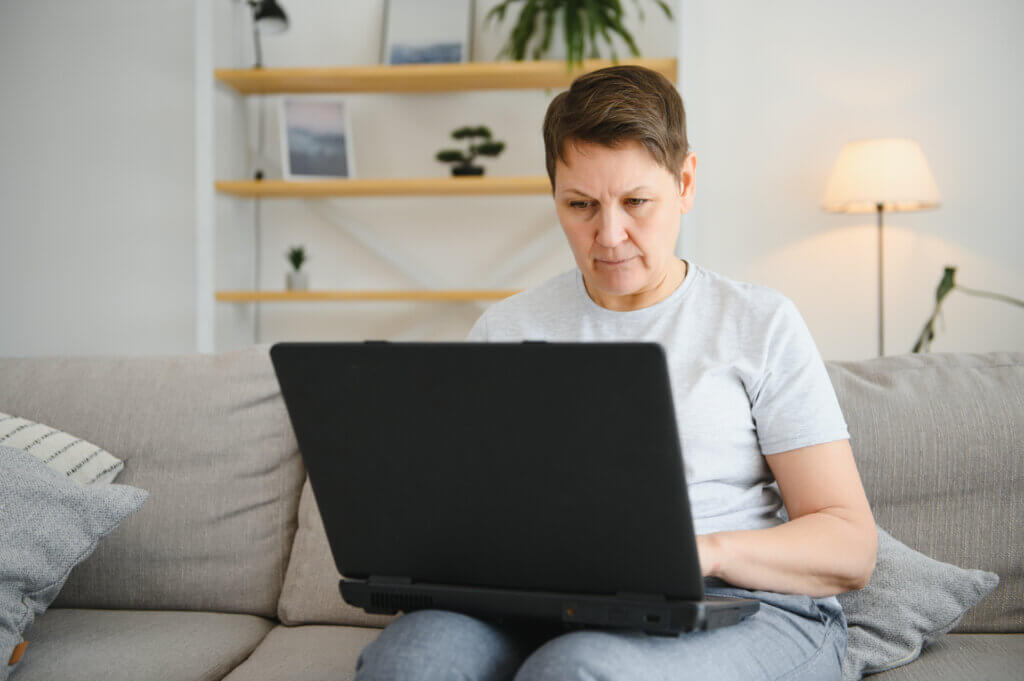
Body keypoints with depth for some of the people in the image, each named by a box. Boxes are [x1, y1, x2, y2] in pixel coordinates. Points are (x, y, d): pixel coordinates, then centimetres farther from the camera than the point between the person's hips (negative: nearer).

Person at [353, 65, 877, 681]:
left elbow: (852, 548, 1)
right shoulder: (505, 330, 14)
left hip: (742, 606, -2)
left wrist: (704, 550, -17)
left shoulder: (762, 325, 6)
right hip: (546, 611, 3)